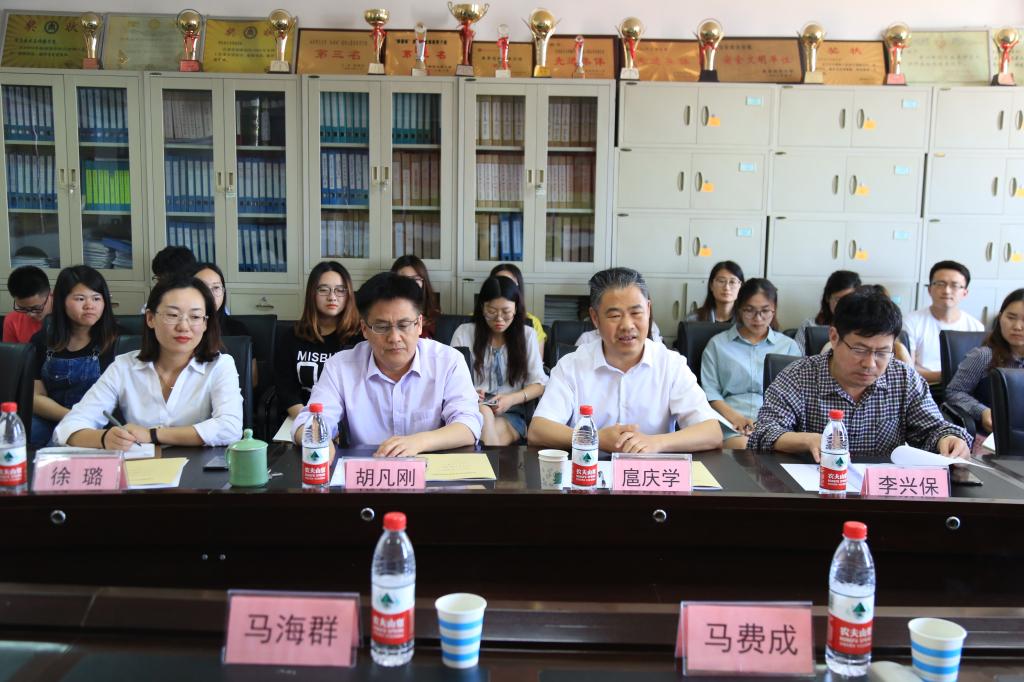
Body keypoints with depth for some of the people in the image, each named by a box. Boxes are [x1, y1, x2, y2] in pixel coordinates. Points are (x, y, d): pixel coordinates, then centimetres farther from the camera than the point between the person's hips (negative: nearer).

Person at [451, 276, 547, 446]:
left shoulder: (527, 335, 11)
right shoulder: (464, 333, 9)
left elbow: (538, 384, 7)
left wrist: (512, 399, -13)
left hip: (511, 413, -1)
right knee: (483, 412, -36)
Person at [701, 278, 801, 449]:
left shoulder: (789, 346, 20)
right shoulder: (717, 344, 15)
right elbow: (710, 392, 7)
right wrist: (734, 417, -11)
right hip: (731, 427, -1)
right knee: (741, 447, -36)